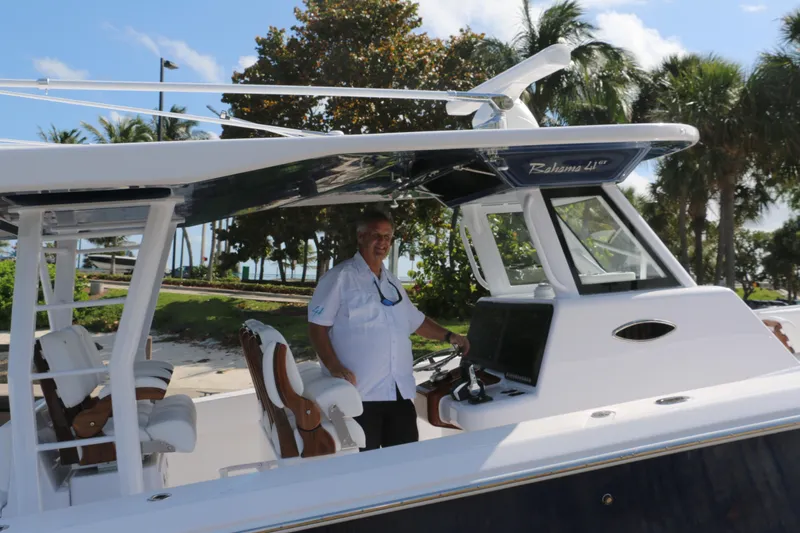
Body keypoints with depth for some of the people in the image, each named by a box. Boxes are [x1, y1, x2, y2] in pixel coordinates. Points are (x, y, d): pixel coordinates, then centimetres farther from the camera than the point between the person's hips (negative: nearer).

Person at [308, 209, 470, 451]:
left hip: (400, 392, 7)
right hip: (360, 393, -6)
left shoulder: (392, 283, 19)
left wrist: (448, 336, 18)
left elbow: (416, 321, 29)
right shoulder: (339, 278, -3)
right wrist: (333, 366, -20)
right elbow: (317, 326, -8)